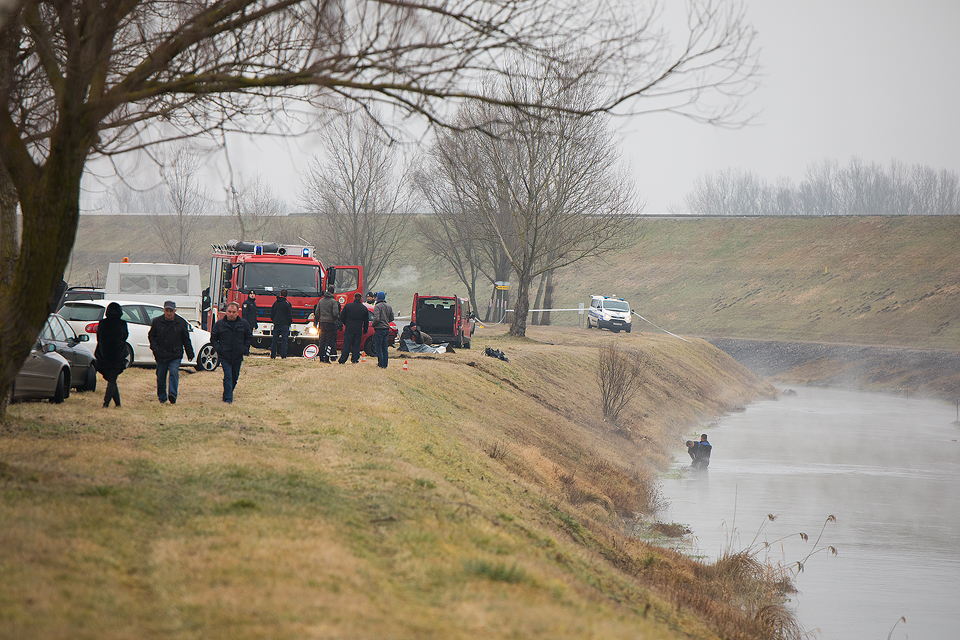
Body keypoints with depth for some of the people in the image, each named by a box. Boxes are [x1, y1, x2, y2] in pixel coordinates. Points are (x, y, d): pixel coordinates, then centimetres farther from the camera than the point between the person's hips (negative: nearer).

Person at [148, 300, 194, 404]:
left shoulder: (181, 323, 3)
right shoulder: (157, 321, 4)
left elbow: (186, 340, 10)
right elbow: (151, 336, 12)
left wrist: (190, 353, 8)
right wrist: (154, 348, -4)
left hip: (175, 356, -2)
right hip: (161, 356, 2)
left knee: (174, 373, -21)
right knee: (160, 378, 7)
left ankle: (172, 395, -27)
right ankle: (162, 398, 21)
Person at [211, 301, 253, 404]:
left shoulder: (243, 324, 3)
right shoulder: (220, 324, 0)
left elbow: (249, 337, 14)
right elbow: (213, 338, 9)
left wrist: (244, 348, 2)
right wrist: (219, 349, -5)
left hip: (237, 357, 2)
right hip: (225, 357, -2)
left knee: (235, 378, 13)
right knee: (228, 377, -13)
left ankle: (227, 395, 33)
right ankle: (228, 398, -12)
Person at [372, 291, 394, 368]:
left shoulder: (377, 306, -12)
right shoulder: (388, 307, 10)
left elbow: (376, 318, -21)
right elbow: (392, 318, 14)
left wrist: (373, 324, -4)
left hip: (379, 329, -7)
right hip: (387, 329, 7)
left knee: (378, 348, -2)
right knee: (384, 348, 12)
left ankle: (381, 365, -4)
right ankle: (385, 364, 13)